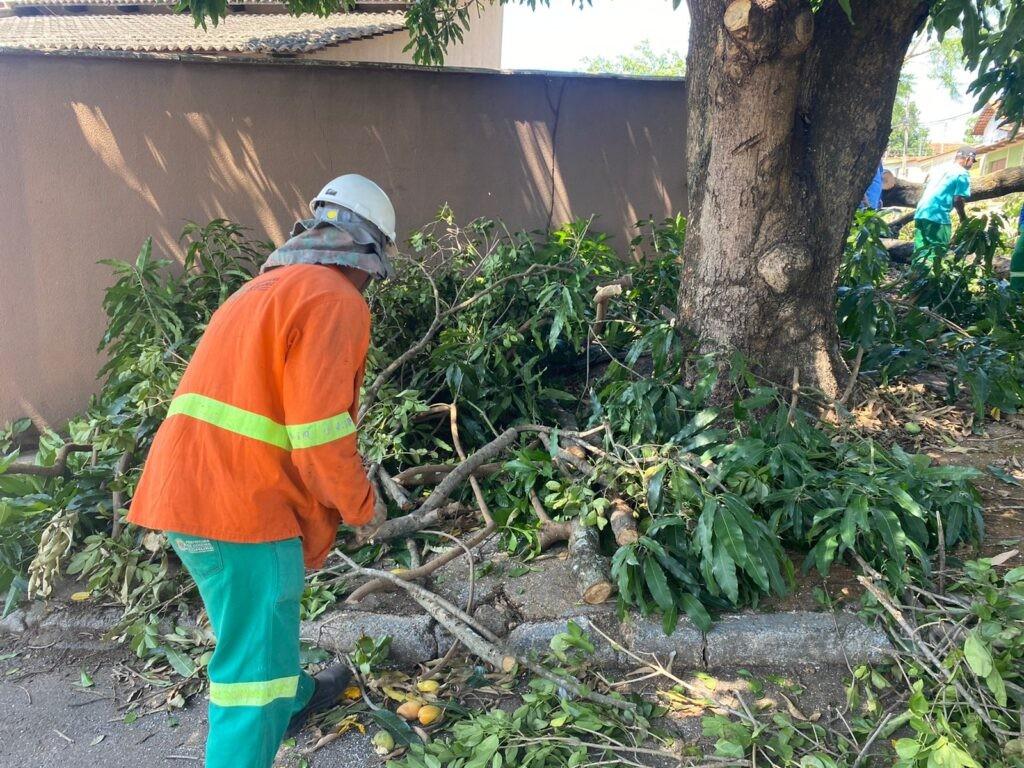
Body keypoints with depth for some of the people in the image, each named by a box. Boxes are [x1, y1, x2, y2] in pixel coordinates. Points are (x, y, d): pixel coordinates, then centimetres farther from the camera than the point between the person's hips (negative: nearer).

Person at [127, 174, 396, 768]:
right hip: (241, 505, -10)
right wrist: (361, 507, -4)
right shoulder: (335, 301, -11)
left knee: (267, 615, 30)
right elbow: (319, 430, -20)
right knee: (256, 660, 2)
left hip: (185, 490, 10)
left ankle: (294, 697, 53)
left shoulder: (264, 289, 20)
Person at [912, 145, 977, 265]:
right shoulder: (963, 174, -2)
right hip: (937, 215, -8)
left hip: (921, 213, 8)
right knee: (937, 250, -3)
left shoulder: (941, 168, 21)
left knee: (921, 251, 9)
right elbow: (958, 200, -7)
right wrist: (964, 218, 5)